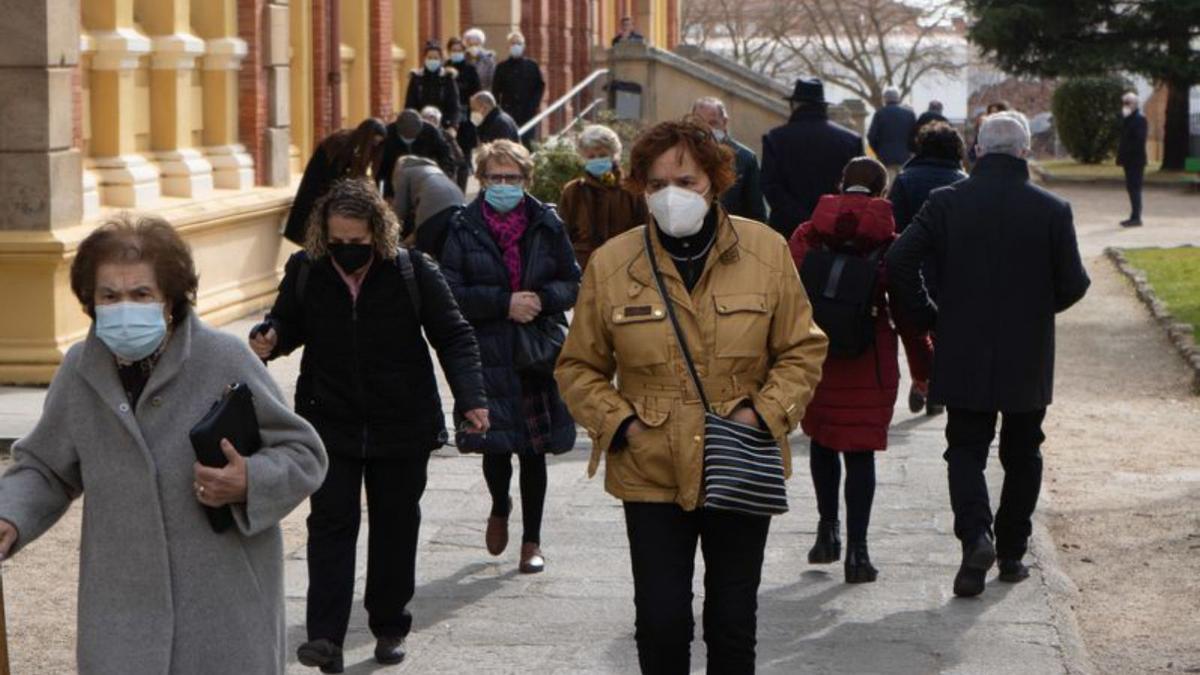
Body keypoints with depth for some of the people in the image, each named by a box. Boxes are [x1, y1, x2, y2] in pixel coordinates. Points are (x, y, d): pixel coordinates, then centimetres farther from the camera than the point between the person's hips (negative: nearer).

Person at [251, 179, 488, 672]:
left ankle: (389, 627, 25)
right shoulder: (305, 272, -5)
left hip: (402, 426, 0)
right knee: (331, 521, -7)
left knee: (395, 526, 10)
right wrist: (269, 340, -12)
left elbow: (453, 336, -5)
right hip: (330, 423, 0)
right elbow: (290, 325, 12)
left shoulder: (413, 271, -10)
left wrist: (470, 398, -17)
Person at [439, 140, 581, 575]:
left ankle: (532, 541, 20)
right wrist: (503, 303, -15)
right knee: (495, 446, -3)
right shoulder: (463, 229, -1)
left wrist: (542, 299, -11)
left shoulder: (547, 225, 4)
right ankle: (500, 509, 32)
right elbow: (450, 293, -5)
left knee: (533, 451, 6)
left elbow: (573, 283, 9)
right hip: (486, 355, -1)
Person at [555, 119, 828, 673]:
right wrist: (620, 423, -8)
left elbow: (803, 350, 5)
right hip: (652, 475, -1)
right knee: (661, 624, 0)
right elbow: (579, 368, 6)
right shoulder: (610, 264, -3)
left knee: (733, 625, 12)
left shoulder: (766, 251, -2)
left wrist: (765, 413, -10)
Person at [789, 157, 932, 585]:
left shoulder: (807, 237, -1)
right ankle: (856, 550, -1)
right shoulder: (891, 244, -3)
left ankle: (828, 530, 24)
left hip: (815, 357, 2)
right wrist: (924, 370, 10)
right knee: (861, 451, 2)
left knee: (822, 441, 21)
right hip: (870, 363, -2)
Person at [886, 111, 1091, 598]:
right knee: (1022, 455, 16)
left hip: (963, 356, 0)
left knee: (966, 449, 7)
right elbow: (1072, 285, -5)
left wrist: (925, 317, 1)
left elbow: (899, 261, -12)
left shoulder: (946, 203, -7)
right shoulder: (1052, 211, -8)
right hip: (1029, 360, 0)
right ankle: (1011, 553, 19)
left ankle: (975, 535, -16)